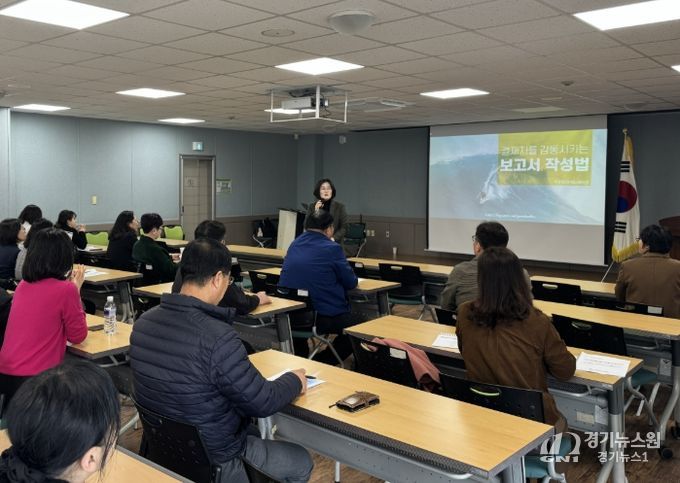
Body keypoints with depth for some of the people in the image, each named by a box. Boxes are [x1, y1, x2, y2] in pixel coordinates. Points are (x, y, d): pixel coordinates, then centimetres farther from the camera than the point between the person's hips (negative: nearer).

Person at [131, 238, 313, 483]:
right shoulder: (218, 337, -32)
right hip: (213, 457, -7)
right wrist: (294, 380, -1)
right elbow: (262, 403, -22)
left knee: (256, 433, 32)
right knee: (302, 463, 17)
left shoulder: (143, 322, -8)